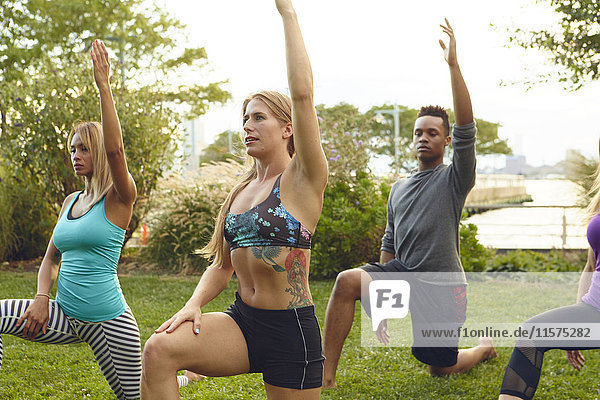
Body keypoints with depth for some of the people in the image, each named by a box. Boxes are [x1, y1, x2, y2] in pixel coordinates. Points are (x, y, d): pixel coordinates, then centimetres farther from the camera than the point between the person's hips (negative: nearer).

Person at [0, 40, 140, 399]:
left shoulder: (119, 199, -8)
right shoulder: (70, 202, 12)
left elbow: (115, 150, -28)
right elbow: (51, 258, 17)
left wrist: (104, 86, -30)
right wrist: (42, 299, -2)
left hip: (109, 321, -6)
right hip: (63, 316, 6)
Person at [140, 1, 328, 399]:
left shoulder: (303, 181, -7)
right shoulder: (241, 192, 13)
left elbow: (302, 92, -20)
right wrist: (194, 303, -4)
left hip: (291, 331, -5)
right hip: (240, 321, 5)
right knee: (159, 350, -21)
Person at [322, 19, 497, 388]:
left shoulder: (455, 178, -3)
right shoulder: (399, 188, 14)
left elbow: (466, 129, -19)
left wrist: (453, 63, -26)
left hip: (443, 283, -4)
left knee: (441, 369, 5)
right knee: (348, 281, -24)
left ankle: (485, 348, 40)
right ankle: (326, 376, -22)